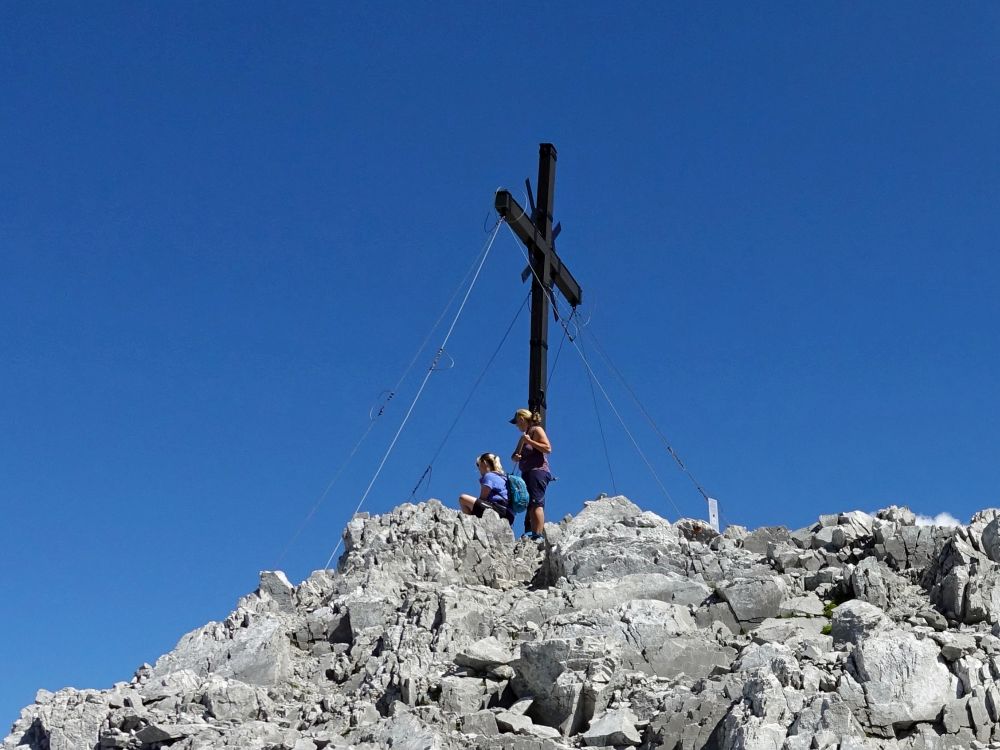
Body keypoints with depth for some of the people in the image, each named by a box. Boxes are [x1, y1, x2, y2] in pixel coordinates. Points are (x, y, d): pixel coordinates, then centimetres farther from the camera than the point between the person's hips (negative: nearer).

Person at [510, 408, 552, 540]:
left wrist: (529, 441, -13)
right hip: (528, 473, 10)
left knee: (536, 503, -19)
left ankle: (537, 535, -27)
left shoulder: (537, 430, 0)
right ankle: (528, 534, -3)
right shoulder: (524, 435, 26)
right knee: (529, 506, 2)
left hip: (538, 471, -10)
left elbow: (548, 448, -13)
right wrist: (515, 457, 3)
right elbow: (516, 455, 27)